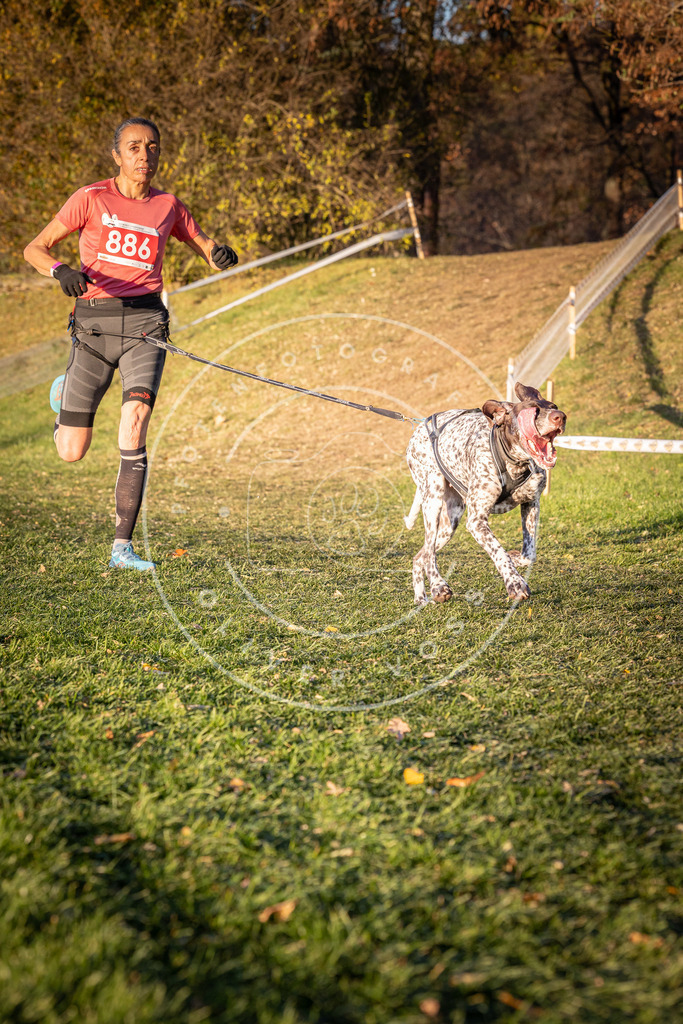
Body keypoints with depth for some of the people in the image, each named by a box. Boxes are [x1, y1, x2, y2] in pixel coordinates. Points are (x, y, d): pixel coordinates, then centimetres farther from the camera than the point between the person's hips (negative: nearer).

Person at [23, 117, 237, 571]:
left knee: (134, 429, -23)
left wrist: (222, 254, -4)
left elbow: (207, 249, 21)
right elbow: (35, 248, -1)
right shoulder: (91, 199, 1)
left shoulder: (167, 205, 10)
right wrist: (61, 270, -23)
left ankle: (123, 546, -17)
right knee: (71, 452, 1)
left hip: (144, 322, 1)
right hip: (94, 324, -1)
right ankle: (66, 397, 39)